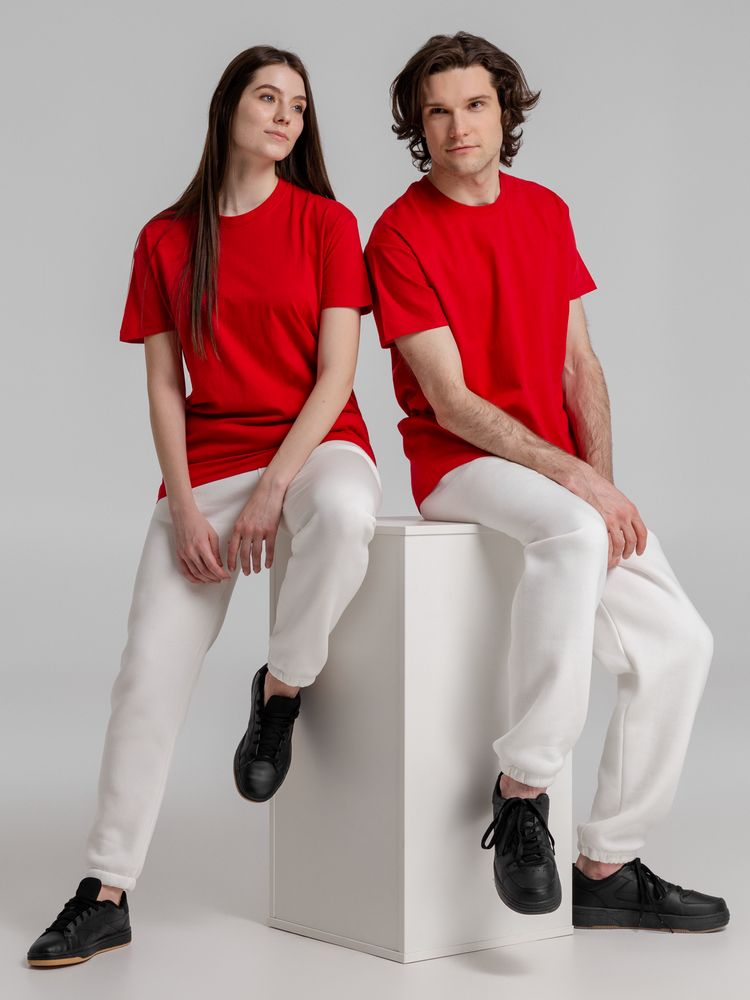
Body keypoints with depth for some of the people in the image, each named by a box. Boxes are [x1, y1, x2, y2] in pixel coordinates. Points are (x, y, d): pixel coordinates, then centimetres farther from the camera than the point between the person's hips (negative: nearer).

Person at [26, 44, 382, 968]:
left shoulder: (325, 223, 1)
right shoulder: (165, 240, 7)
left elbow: (335, 373, -6)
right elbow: (164, 389, 5)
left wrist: (274, 488, -17)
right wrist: (184, 509, -8)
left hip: (316, 444, -2)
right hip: (208, 462, 2)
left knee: (343, 515, -39)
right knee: (149, 672, -11)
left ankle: (281, 689, -11)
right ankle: (105, 893, -2)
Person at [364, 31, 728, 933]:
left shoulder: (546, 212, 11)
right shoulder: (401, 234, -8)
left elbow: (579, 365, 10)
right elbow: (451, 400, -14)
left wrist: (602, 481, -4)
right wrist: (575, 481, -21)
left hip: (564, 473, 7)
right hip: (460, 465, -6)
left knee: (676, 642, -4)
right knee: (573, 536, -38)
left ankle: (607, 867, 7)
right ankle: (521, 792, -26)